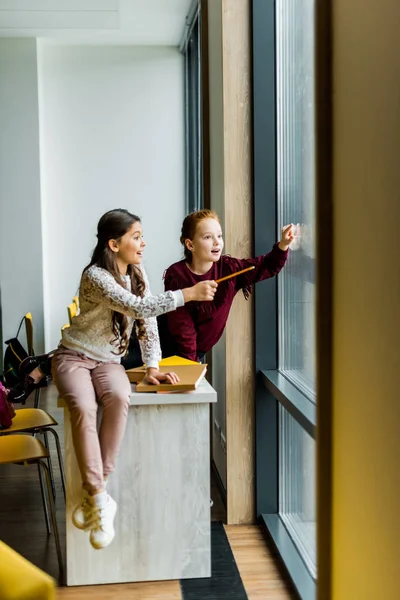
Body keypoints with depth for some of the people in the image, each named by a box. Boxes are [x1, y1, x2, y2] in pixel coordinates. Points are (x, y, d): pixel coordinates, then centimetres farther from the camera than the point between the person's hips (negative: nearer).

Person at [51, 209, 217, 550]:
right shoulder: (95, 276, -20)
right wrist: (189, 293, -31)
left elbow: (148, 322, 4)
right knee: (83, 408, -35)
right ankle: (100, 499, -29)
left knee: (119, 398, -31)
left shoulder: (138, 275, 3)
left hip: (108, 361, 4)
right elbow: (138, 308, -31)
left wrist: (152, 367, -7)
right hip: (73, 357, -4)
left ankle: (94, 492, -25)